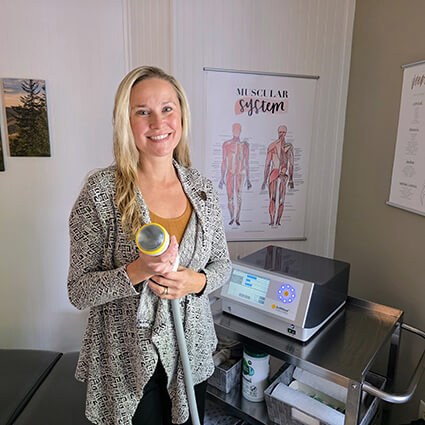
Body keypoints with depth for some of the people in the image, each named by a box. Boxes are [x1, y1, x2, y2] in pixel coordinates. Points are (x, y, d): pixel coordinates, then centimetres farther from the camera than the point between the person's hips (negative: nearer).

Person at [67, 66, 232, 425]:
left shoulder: (202, 188, -4)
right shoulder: (101, 192, -16)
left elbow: (222, 262, 5)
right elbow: (79, 291, -12)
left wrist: (196, 281, -16)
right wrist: (136, 272, -28)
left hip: (192, 350, 4)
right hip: (128, 360, -4)